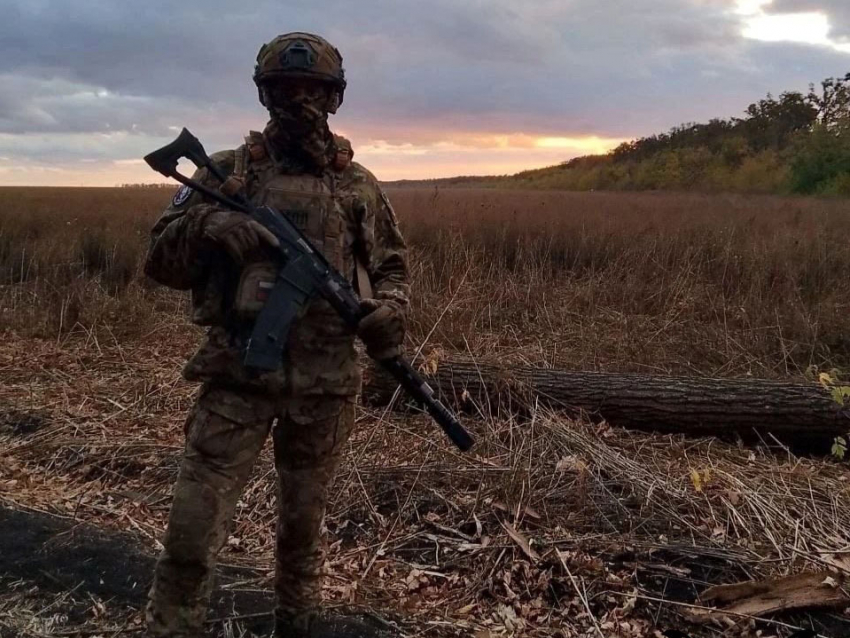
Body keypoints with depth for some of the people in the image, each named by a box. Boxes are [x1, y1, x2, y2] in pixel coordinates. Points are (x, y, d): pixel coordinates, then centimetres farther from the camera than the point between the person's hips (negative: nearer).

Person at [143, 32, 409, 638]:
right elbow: (161, 260, 1)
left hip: (325, 382, 2)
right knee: (193, 530, -3)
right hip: (239, 373, -1)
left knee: (303, 523, 18)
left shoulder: (359, 185, 8)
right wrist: (205, 224, -20)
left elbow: (392, 263, 16)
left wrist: (391, 307, -6)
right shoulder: (227, 172, 3)